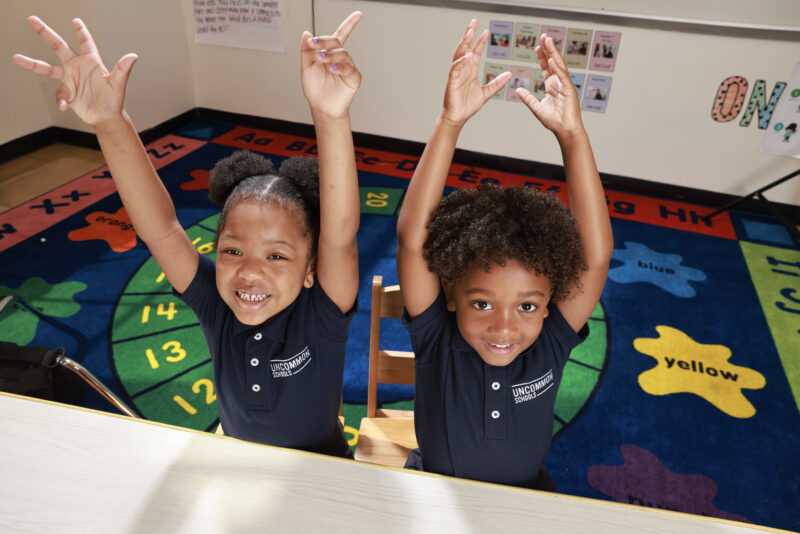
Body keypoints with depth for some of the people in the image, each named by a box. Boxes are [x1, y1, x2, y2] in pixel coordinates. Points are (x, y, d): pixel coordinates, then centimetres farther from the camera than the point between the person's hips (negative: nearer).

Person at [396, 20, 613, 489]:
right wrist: (450, 123, -43)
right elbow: (413, 237, -36)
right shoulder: (436, 337, -23)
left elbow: (596, 256, -32)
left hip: (524, 492, 2)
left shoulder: (551, 343, -19)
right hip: (433, 489, -2)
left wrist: (572, 133, -37)